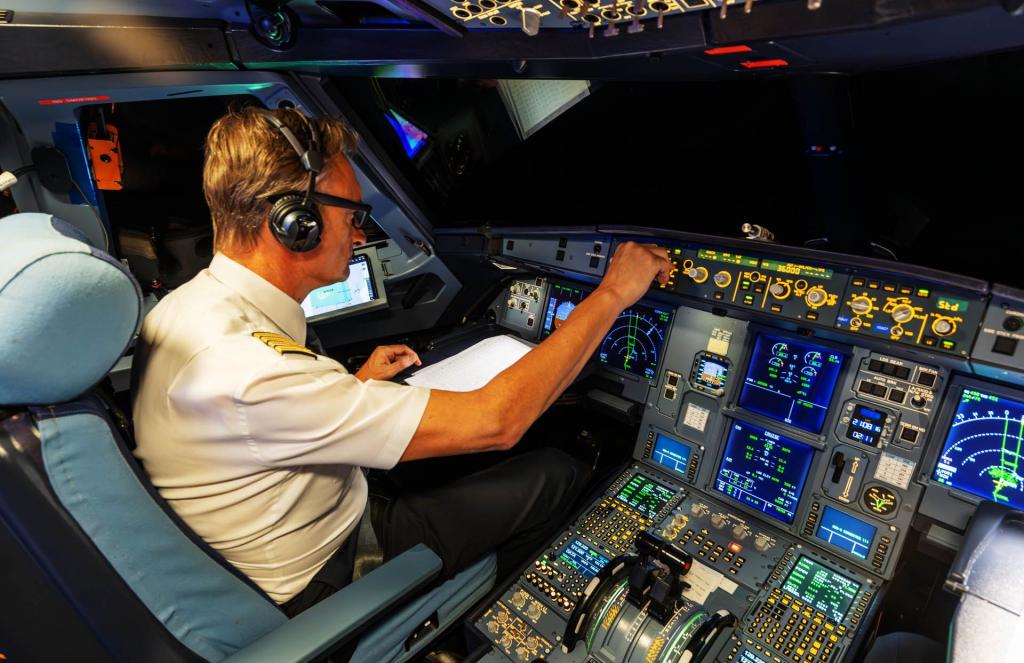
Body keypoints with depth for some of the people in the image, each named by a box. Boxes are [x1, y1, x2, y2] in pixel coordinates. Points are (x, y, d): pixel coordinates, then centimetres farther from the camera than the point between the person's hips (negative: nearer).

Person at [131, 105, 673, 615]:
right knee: (557, 473, -3)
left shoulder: (191, 306, -5)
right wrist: (612, 293, -26)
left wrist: (355, 384, 4)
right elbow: (491, 422, -36)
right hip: (326, 584, -8)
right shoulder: (249, 371, -36)